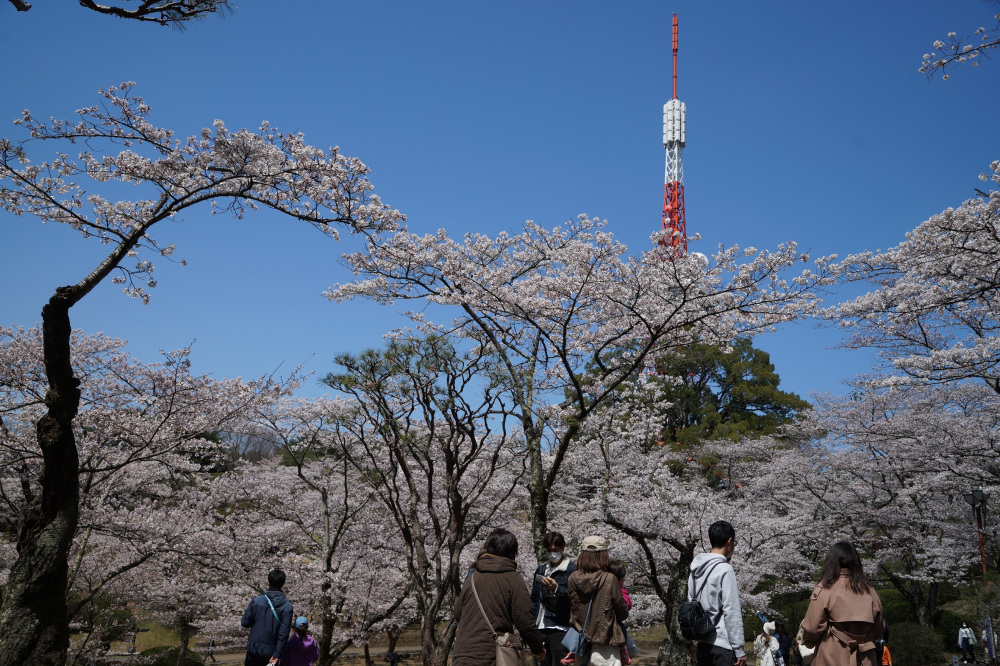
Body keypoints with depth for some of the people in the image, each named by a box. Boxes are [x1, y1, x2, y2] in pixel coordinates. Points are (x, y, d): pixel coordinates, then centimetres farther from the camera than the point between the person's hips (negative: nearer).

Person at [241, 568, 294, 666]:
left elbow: (245, 623, -4)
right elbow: (284, 633, -13)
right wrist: (277, 654, -10)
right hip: (271, 652, 0)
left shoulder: (256, 601, -11)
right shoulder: (287, 606, -11)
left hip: (254, 648, 0)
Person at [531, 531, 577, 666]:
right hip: (541, 628, 6)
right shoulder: (541, 569, 16)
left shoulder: (571, 569, -3)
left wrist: (557, 589, -25)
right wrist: (531, 623, 12)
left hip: (560, 629, -6)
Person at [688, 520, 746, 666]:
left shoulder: (695, 570, 10)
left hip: (703, 644, 7)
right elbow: (732, 613, -14)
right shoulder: (725, 569, -12)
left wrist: (696, 641, 19)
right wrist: (739, 650, -10)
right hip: (723, 645, -7)